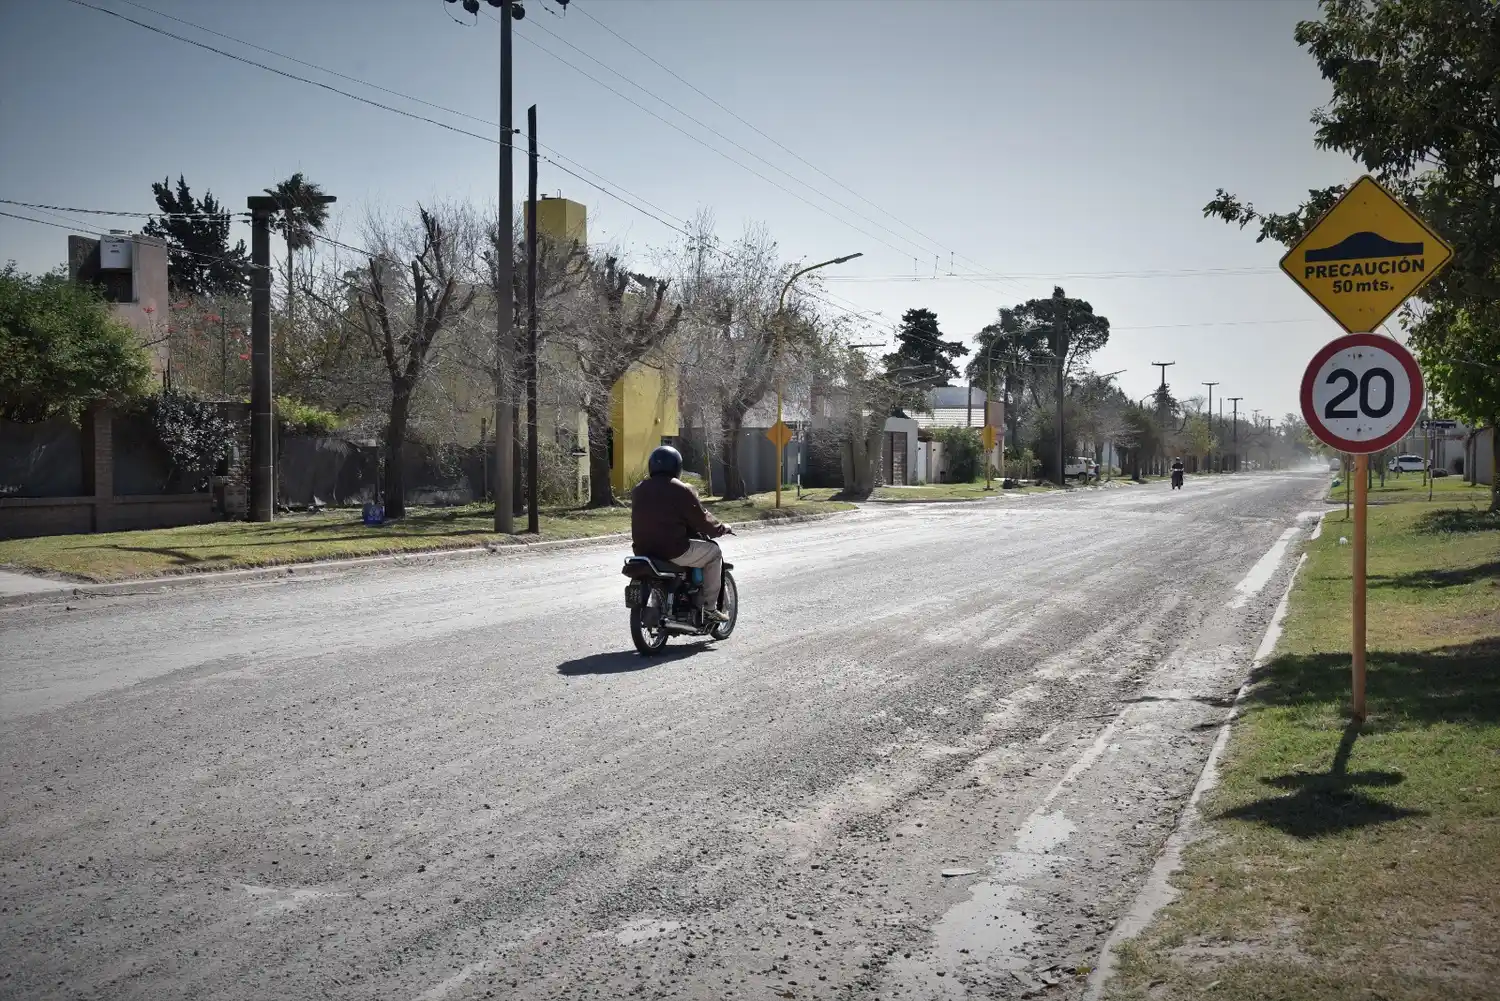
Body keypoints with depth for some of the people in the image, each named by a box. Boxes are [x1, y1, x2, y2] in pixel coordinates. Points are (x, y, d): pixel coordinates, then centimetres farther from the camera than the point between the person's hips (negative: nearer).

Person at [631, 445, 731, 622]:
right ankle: (709, 609, 11)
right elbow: (701, 520, -5)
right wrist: (721, 528, 15)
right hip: (673, 552, -7)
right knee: (713, 552, 14)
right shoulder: (680, 490, -9)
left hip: (643, 551, 7)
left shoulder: (639, 490, 11)